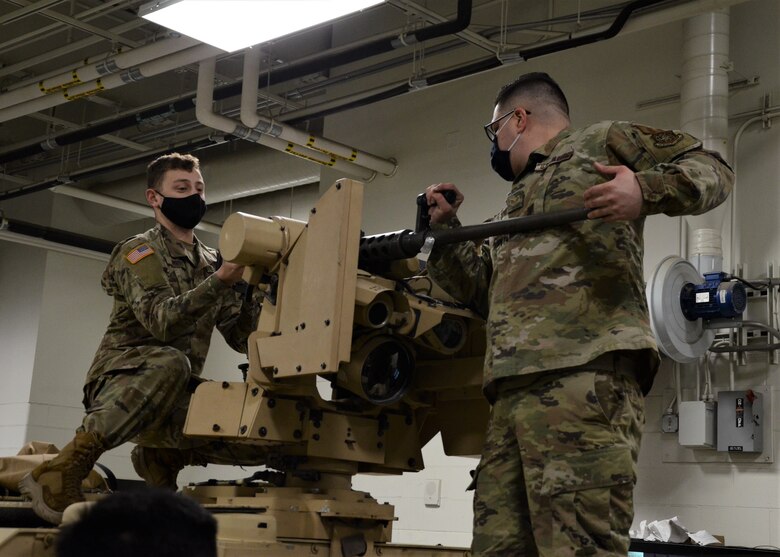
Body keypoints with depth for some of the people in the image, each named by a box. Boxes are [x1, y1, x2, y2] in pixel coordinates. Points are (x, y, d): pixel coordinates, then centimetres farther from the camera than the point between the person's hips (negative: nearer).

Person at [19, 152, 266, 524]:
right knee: (171, 362, -39)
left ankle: (161, 456, 12)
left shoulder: (212, 262, 15)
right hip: (123, 383, -6)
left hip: (177, 399, 6)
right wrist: (220, 282, -31)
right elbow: (162, 320, -22)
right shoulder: (139, 252, -3)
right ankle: (63, 469, -31)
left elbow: (243, 339, 8)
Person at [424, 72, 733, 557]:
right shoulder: (519, 200, 35)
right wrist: (446, 231, 25)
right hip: (514, 392, 8)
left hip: (583, 376, -8)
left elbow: (711, 168, 6)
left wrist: (647, 191, -13)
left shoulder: (601, 142, 13)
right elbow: (484, 293, 36)